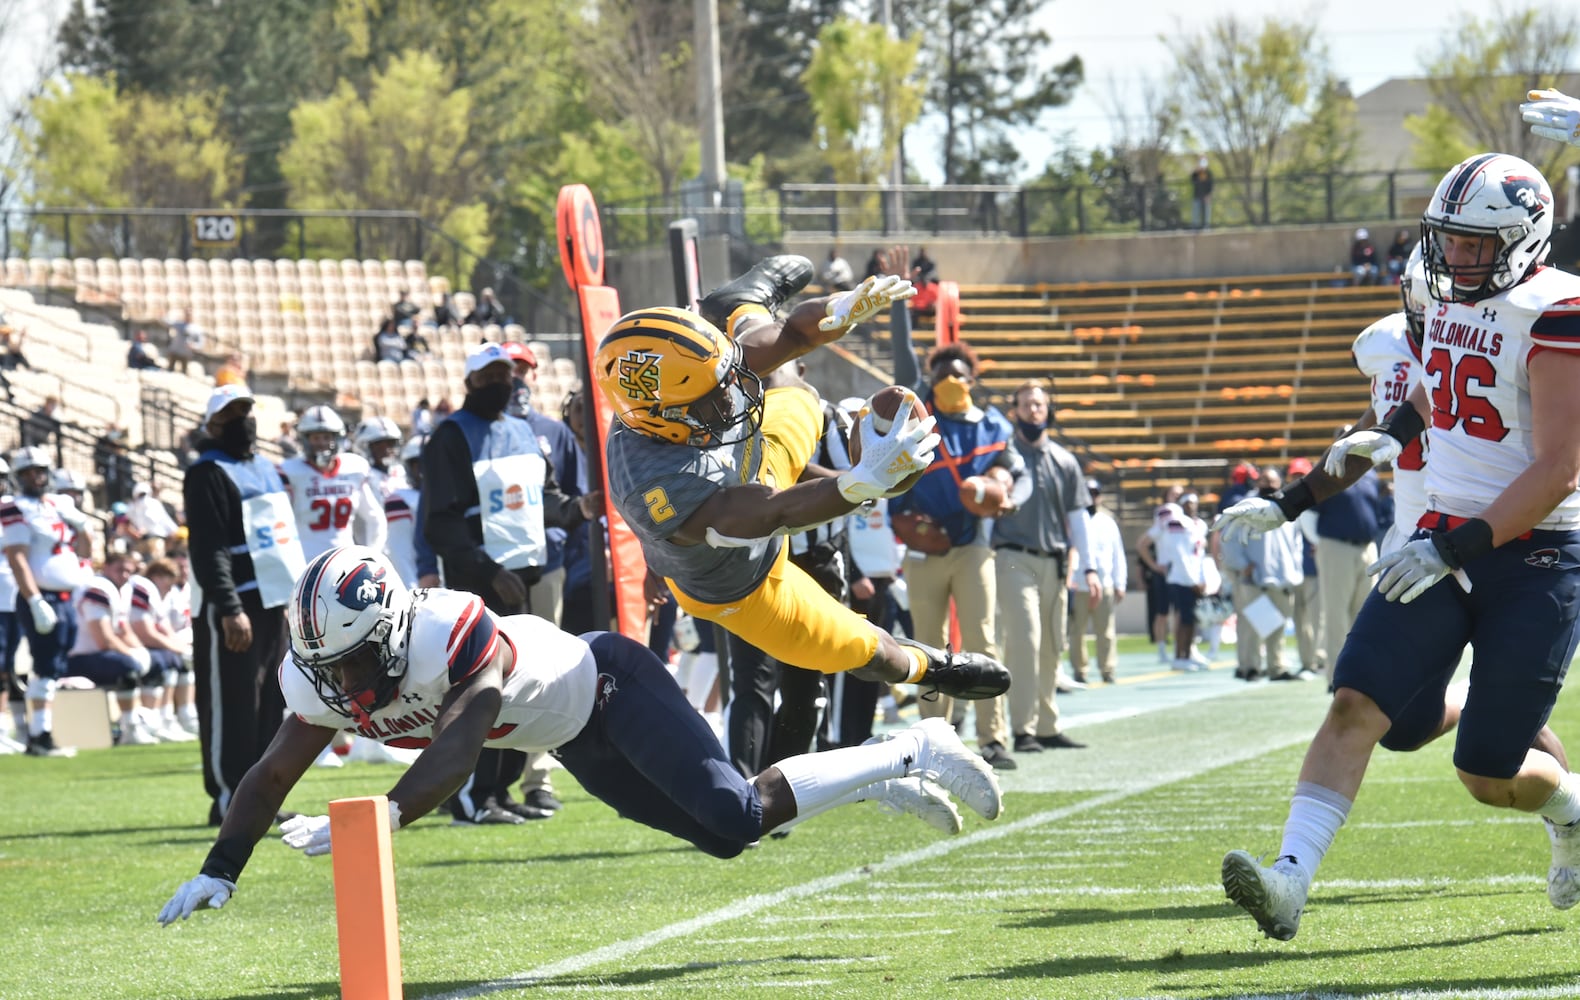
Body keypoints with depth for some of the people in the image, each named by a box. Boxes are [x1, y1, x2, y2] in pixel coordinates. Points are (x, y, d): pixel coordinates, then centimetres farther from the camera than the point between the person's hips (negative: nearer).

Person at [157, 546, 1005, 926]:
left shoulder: (456, 639, -39)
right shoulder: (321, 683, -16)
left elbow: (453, 758, -47)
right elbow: (271, 776, -5)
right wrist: (218, 873, -9)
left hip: (608, 685, -7)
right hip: (580, 747, 8)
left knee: (731, 815, -19)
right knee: (726, 833, 8)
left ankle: (915, 755, -1)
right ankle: (894, 774, 25)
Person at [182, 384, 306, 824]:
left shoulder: (265, 469, 18)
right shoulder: (208, 474, -10)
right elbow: (209, 550, -18)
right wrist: (229, 610, -24)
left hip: (271, 603, 9)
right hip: (234, 608, -9)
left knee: (269, 704, 11)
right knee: (232, 706, -7)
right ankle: (228, 797, -4)